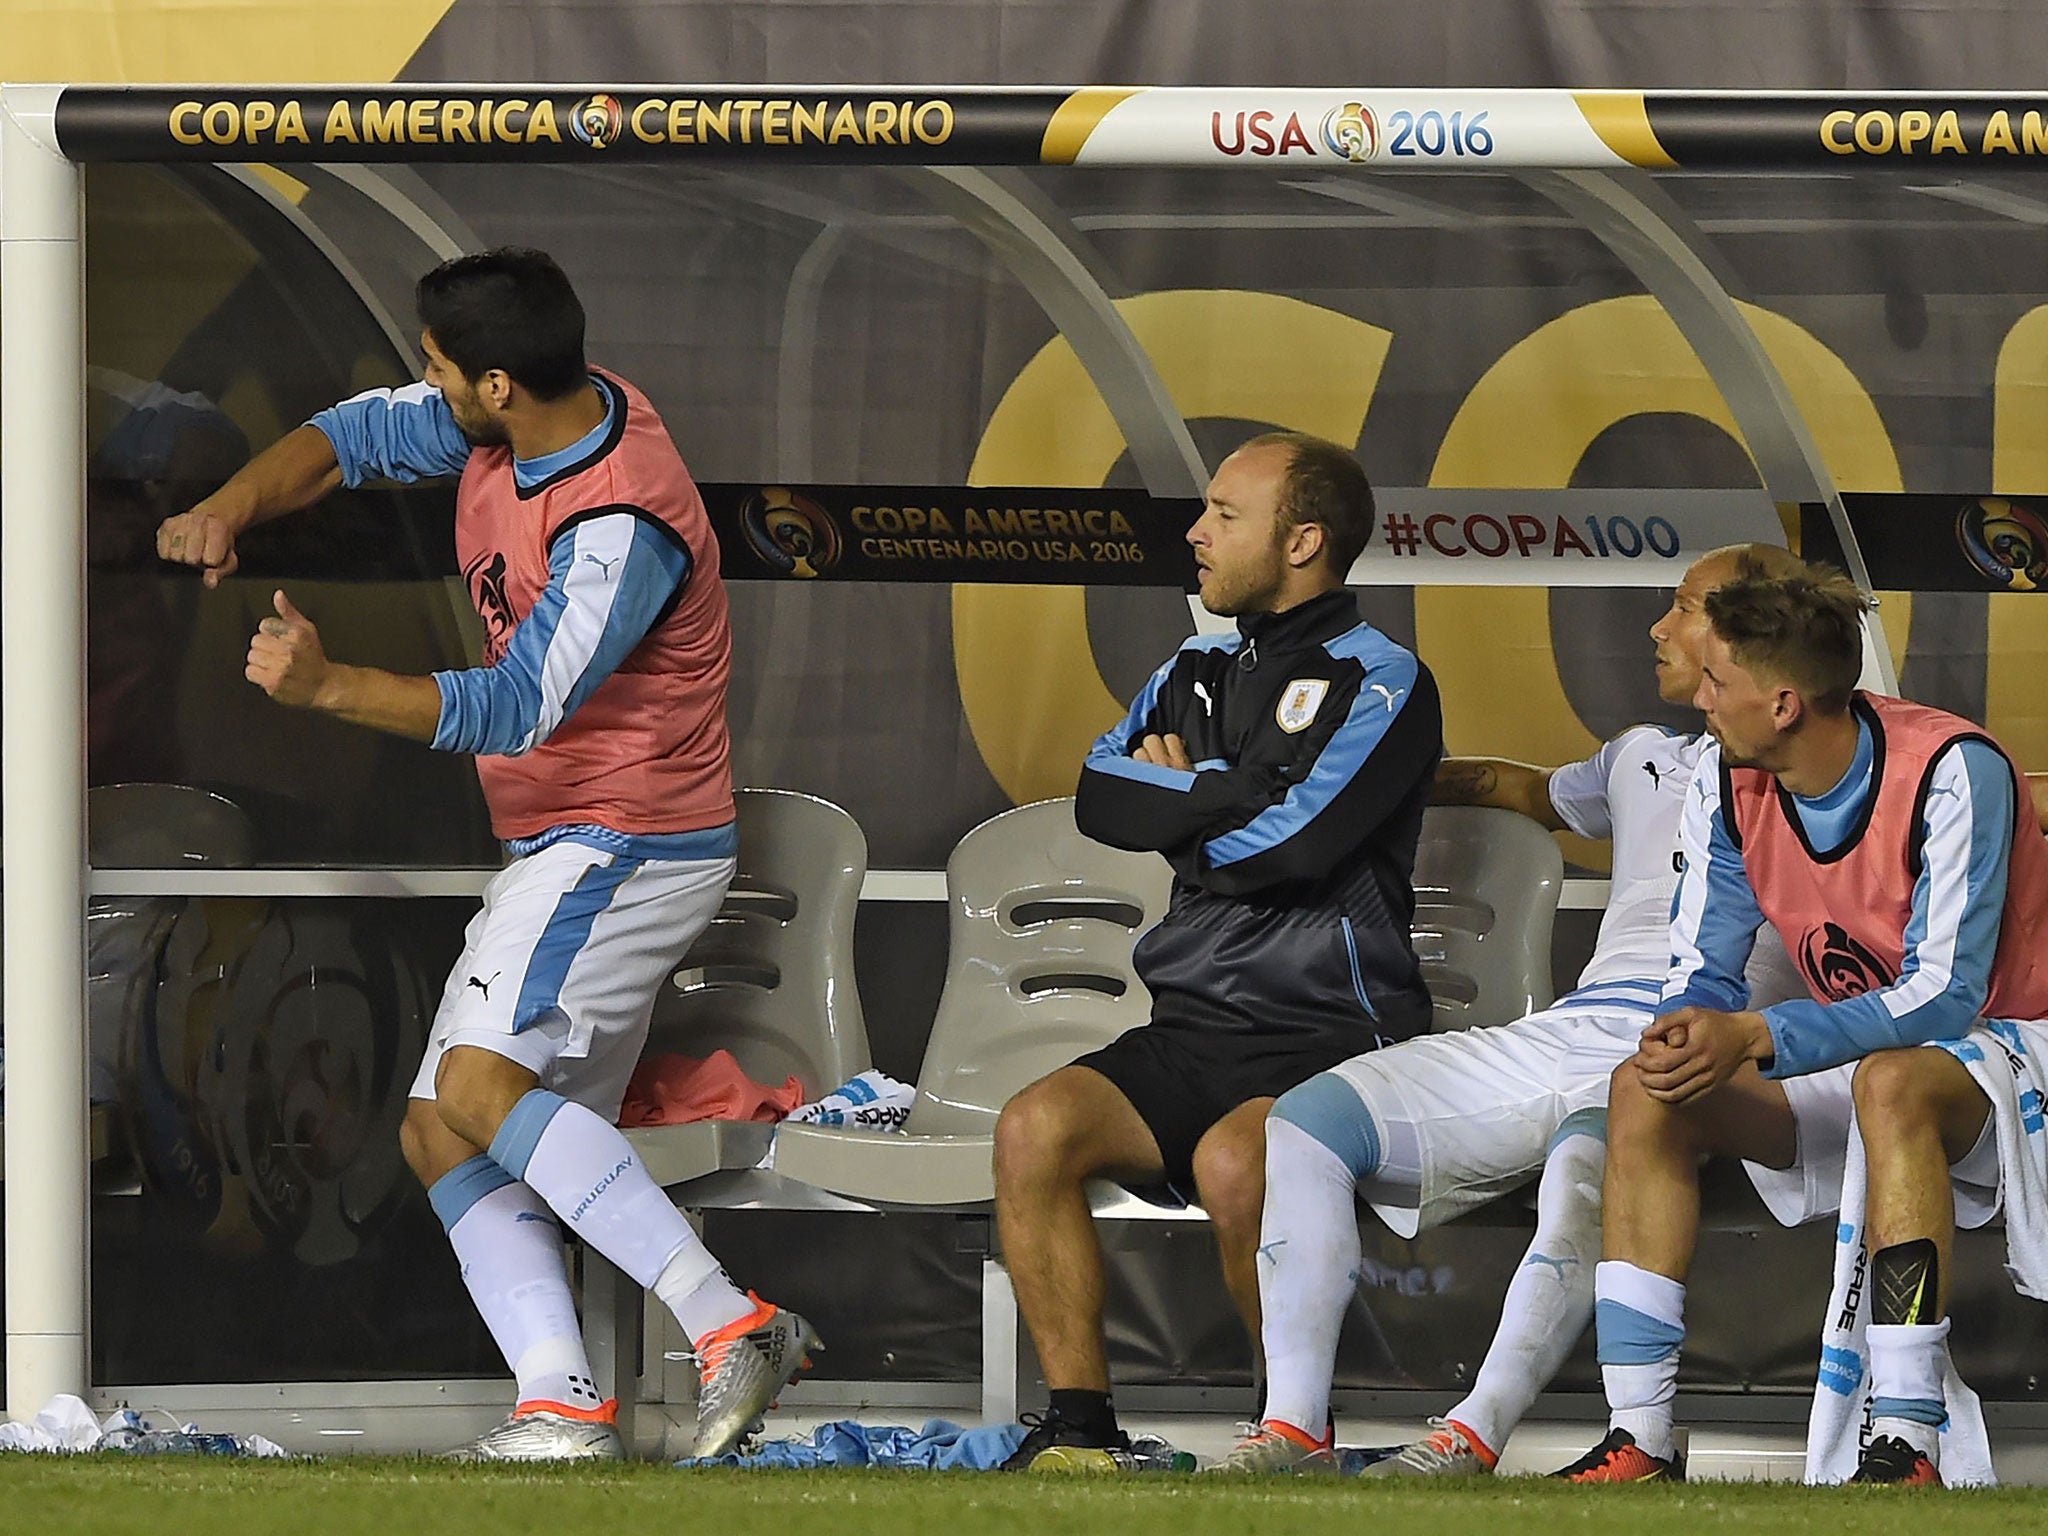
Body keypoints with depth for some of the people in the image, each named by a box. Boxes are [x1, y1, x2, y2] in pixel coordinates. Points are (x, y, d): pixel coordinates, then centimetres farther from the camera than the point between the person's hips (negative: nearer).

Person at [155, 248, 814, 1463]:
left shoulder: (621, 527, -25)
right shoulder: (517, 421, 3)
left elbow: (515, 708, -29)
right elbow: (354, 438, 14)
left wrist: (328, 687, -35)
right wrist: (231, 509, -5)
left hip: (623, 847, -10)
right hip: (561, 852, 10)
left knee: (481, 1088, -27)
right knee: (445, 1134, 4)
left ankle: (733, 1326, -31)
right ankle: (562, 1405, -9)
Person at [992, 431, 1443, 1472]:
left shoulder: (1379, 682, -3)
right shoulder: (1194, 674, 20)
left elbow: (1291, 847, -16)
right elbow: (1100, 799, 5)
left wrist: (1178, 808, 1)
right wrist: (1225, 796, -7)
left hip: (1332, 1035, -6)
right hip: (1193, 1030, 6)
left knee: (1233, 1162, -36)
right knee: (1035, 1128, -21)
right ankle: (1079, 1427, -17)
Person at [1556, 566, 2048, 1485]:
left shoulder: (1952, 772, -25)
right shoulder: (1727, 785, -5)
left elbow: (1946, 994, -29)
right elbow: (1702, 970, 0)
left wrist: (1755, 1039, -38)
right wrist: (1685, 1034, -26)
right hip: (1855, 1053, 7)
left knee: (1891, 1082, -40)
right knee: (1644, 1089, -14)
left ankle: (1905, 1447, -42)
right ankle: (1639, 1441, -18)